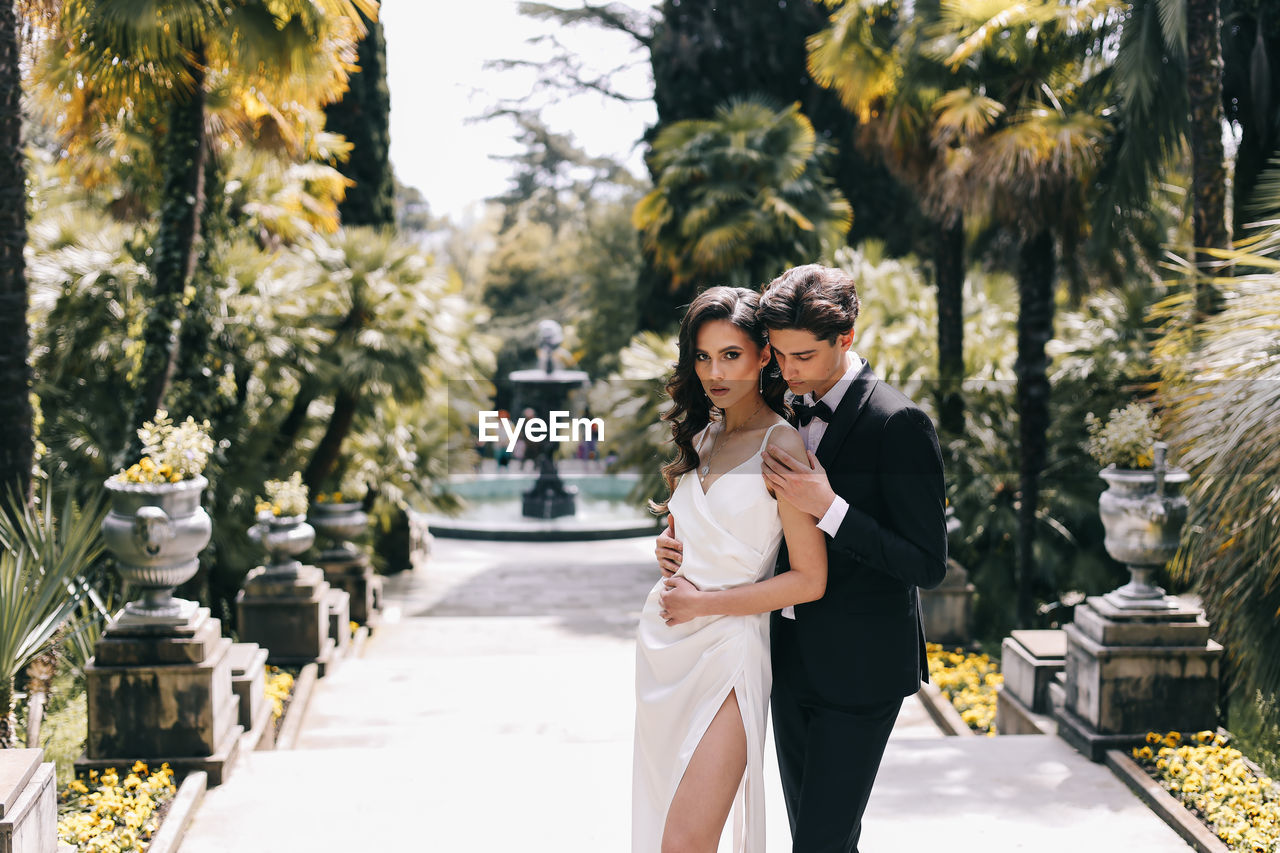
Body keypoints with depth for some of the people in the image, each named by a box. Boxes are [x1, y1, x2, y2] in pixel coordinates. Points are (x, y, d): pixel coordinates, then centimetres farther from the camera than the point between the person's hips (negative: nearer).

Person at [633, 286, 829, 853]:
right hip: (664, 643, 7)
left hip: (728, 649, -7)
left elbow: (809, 580, -13)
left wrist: (701, 604, -10)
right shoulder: (702, 434, 11)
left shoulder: (781, 445, -10)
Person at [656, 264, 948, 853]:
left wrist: (828, 507, -25)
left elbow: (928, 565, -17)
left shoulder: (898, 424, -16)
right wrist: (685, 540, -2)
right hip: (792, 660, 7)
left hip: (860, 667, -7)